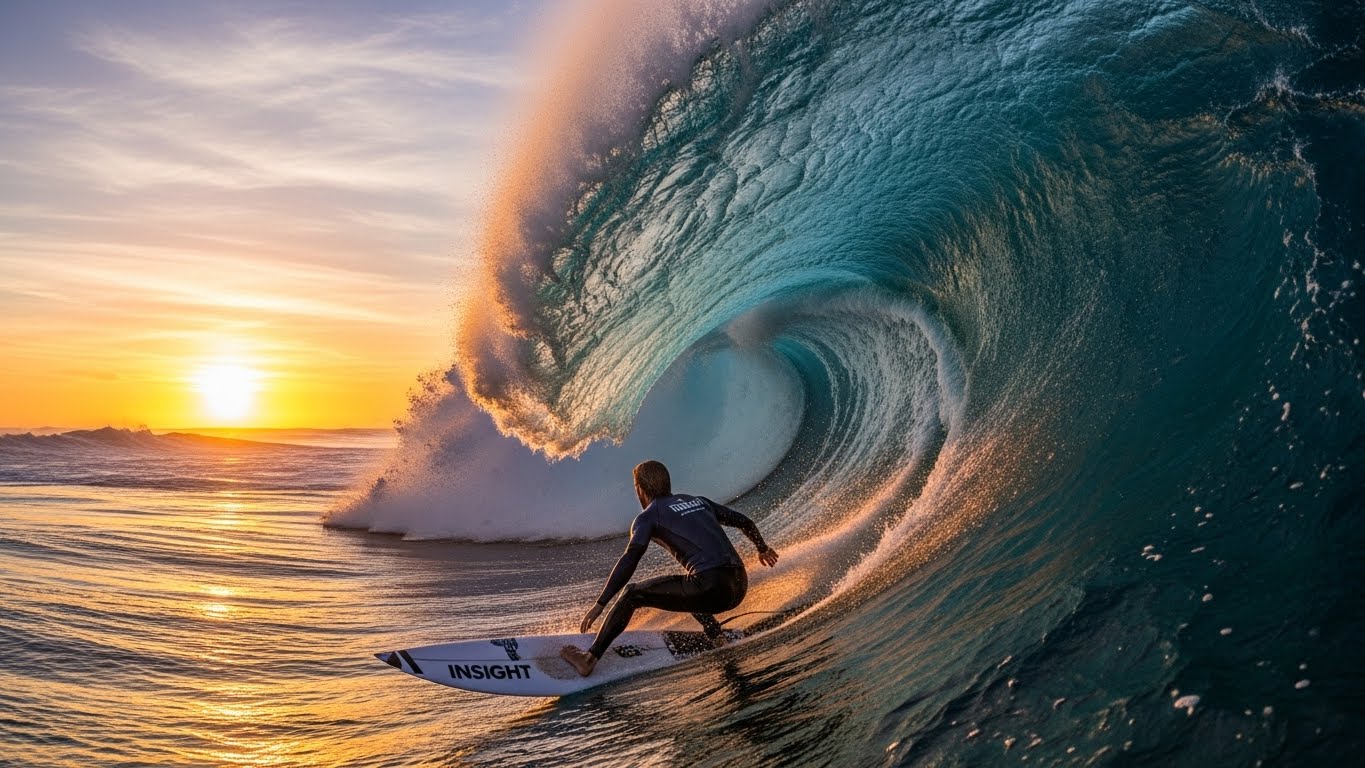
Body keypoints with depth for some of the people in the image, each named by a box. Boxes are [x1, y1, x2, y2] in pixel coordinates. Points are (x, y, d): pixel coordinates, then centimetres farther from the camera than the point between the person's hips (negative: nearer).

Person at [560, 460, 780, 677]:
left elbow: (629, 561, -7)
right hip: (740, 587, 7)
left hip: (711, 588, -7)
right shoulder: (698, 501, 25)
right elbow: (744, 522, 31)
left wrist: (600, 605, -8)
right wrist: (762, 548, 49)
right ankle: (717, 637, 26)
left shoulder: (648, 517, 7)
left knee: (633, 594, 7)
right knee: (686, 587, 37)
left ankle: (590, 658, 3)